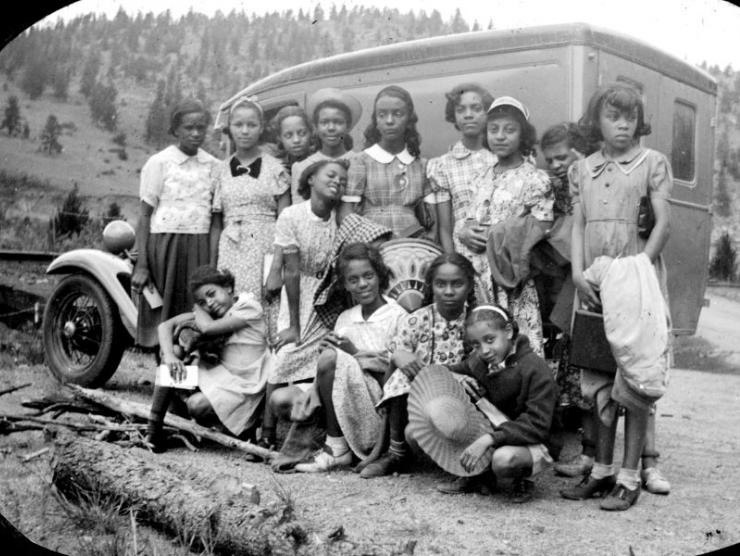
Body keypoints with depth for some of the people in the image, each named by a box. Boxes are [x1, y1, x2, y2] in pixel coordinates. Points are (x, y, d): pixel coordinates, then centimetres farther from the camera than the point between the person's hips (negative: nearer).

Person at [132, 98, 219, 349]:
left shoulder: (213, 165, 9)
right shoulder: (159, 163, 0)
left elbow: (215, 217, 9)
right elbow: (145, 216, 0)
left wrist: (214, 263, 2)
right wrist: (141, 265, -6)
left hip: (200, 248, 3)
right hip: (165, 246, -2)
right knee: (166, 319, -1)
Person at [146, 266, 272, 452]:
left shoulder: (249, 307, -11)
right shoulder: (206, 314, 8)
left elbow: (207, 328, -22)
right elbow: (165, 326, -2)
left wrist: (197, 310, -2)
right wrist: (169, 354, -21)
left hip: (245, 386, -7)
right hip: (220, 374, 7)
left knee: (197, 406, -27)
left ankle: (247, 424, 1)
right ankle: (153, 428, -7)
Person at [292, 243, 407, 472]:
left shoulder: (397, 316, -2)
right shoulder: (345, 318, 16)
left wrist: (355, 353, -13)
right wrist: (329, 347, -8)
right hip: (342, 402, 6)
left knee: (330, 358, -29)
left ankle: (336, 448, -20)